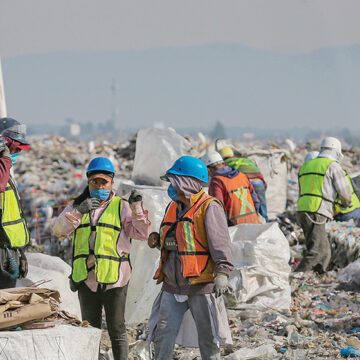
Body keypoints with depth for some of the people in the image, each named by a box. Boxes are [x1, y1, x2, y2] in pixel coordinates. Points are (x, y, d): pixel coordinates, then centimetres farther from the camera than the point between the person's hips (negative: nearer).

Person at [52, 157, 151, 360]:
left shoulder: (121, 207, 4)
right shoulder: (77, 206, 12)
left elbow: (142, 234, -3)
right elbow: (59, 230, -4)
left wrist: (137, 209, -17)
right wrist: (79, 211, -18)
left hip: (114, 277, -3)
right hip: (86, 278, 3)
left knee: (117, 329, 0)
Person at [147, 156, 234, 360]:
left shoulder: (209, 207, -9)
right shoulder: (174, 207, 15)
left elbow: (220, 241, -20)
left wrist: (223, 273, -32)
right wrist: (157, 239, 6)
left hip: (201, 285, -7)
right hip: (173, 286, 7)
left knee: (208, 339, 4)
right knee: (163, 337, 4)